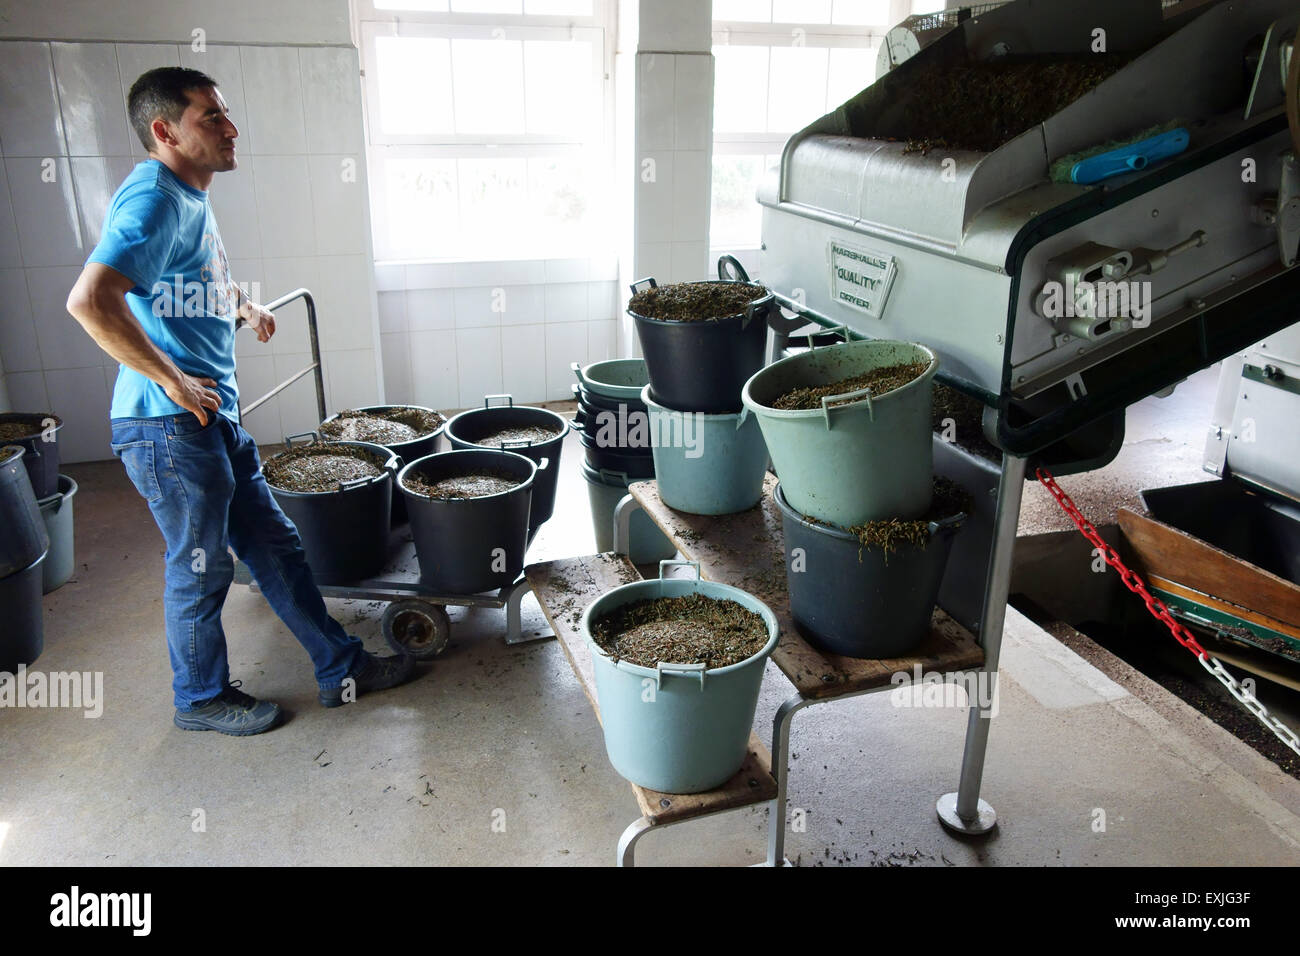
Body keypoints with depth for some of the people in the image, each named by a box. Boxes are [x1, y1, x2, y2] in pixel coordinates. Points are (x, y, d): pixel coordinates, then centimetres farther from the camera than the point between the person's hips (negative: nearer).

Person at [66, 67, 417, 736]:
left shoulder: (188, 198, 15)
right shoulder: (155, 200, -17)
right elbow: (90, 301, -31)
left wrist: (240, 308, 14)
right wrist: (173, 380, -22)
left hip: (215, 421, 10)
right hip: (171, 429, -10)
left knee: (276, 546, 14)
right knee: (201, 569, 6)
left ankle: (340, 668, 25)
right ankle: (201, 698, 27)